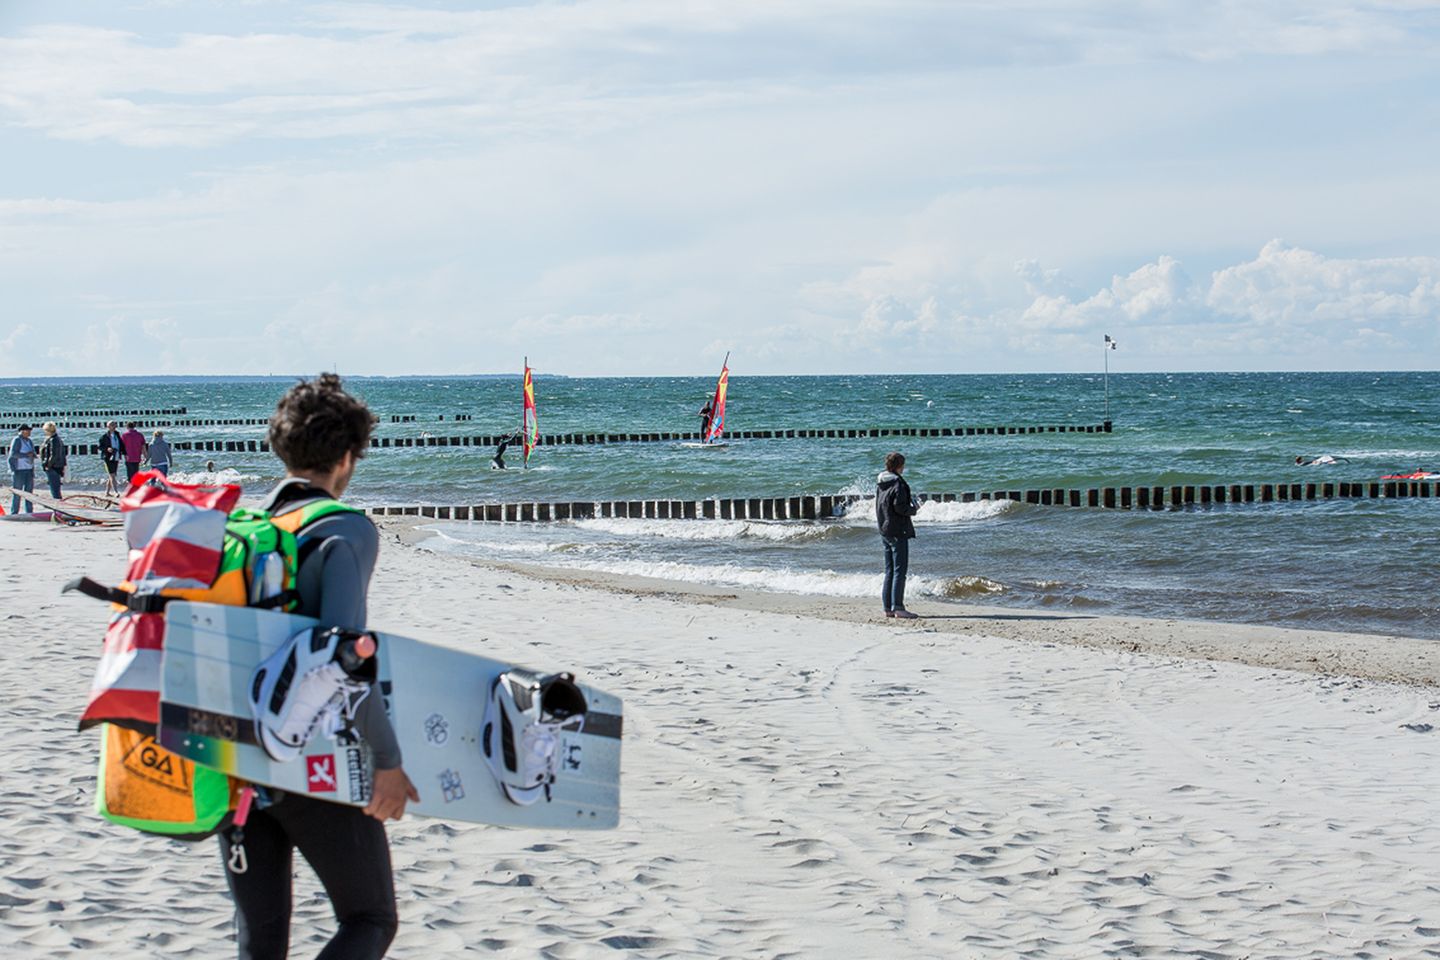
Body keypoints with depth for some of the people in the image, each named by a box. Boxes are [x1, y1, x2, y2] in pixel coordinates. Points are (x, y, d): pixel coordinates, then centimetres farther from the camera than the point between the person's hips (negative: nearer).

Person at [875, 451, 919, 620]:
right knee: (900, 569, -7)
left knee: (890, 570, 12)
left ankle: (888, 607, 13)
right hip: (898, 532, -9)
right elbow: (900, 506, -23)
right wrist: (912, 509, -3)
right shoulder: (898, 484, -15)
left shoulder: (880, 484, 11)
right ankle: (897, 607, -11)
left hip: (884, 530, 9)